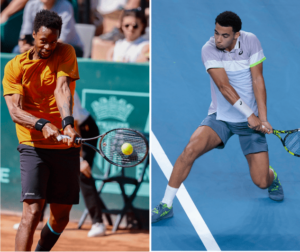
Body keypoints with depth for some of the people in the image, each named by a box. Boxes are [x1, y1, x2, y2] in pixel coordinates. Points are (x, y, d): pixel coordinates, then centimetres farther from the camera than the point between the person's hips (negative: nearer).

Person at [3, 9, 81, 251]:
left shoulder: (66, 54, 1)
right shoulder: (15, 67, -3)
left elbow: (62, 89, -16)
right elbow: (15, 111, -15)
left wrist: (68, 123, -35)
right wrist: (42, 125, -34)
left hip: (66, 146, 3)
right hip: (33, 147, -3)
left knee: (61, 217, 10)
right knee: (32, 211, -18)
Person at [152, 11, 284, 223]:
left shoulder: (250, 42, -9)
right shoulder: (209, 50, -14)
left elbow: (258, 81, -9)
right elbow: (224, 86, -21)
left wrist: (263, 118, -17)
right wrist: (249, 115, -25)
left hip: (250, 121, 0)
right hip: (220, 117, 0)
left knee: (261, 181, -5)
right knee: (191, 148, -27)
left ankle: (272, 178, 36)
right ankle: (166, 206, -17)